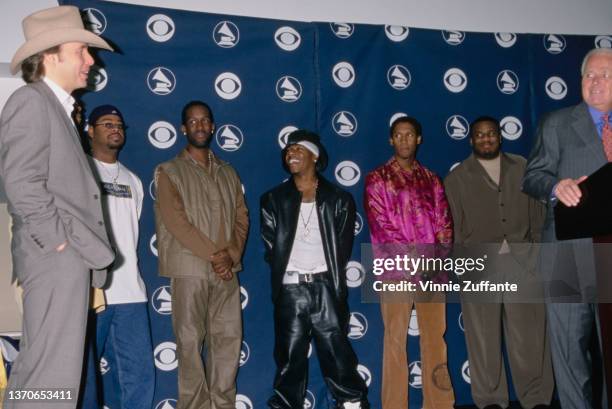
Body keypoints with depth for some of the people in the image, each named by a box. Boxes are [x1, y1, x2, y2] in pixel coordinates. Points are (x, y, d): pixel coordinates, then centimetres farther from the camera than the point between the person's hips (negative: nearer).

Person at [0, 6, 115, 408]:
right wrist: (58, 240, -14)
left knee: (39, 368, 14)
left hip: (68, 258, 9)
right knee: (53, 374, -8)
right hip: (57, 257, -9)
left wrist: (82, 253, 13)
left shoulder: (57, 107, 22)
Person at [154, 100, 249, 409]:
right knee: (190, 341, -1)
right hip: (190, 268, -4)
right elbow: (176, 221, -8)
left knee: (229, 337, 5)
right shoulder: (169, 172, 2)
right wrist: (214, 255, -11)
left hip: (227, 268, 4)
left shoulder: (228, 173, 16)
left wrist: (231, 255, -7)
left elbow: (241, 218, 10)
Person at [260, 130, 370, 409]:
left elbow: (343, 247, 4)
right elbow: (271, 246, 5)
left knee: (336, 353, 1)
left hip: (325, 287, -1)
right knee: (290, 357, 6)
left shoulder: (339, 200, 6)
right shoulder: (274, 199, 8)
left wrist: (331, 277, 1)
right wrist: (284, 272, 2)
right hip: (290, 289, 1)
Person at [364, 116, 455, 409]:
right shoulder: (377, 179, 3)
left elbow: (444, 222, 10)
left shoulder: (431, 179, 16)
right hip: (397, 269, -3)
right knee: (396, 338, -1)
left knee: (435, 336, 6)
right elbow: (382, 226, -6)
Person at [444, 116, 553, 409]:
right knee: (483, 334, 4)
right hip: (478, 263, -1)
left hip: (520, 259, 1)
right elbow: (451, 226, 3)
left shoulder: (522, 168, 12)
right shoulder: (457, 177, 6)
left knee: (528, 332, 2)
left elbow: (536, 214, 11)